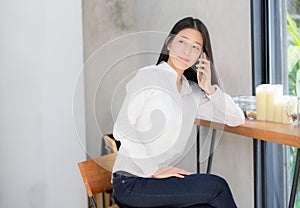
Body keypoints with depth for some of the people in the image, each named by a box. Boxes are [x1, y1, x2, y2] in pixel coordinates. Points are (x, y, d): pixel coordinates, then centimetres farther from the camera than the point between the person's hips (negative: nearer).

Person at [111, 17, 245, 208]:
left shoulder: (192, 91, 14)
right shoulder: (149, 76, -6)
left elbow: (237, 119, 12)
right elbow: (122, 129, -15)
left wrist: (209, 88, -1)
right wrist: (154, 170, -17)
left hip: (160, 180, 6)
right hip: (131, 183, -6)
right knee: (216, 186, -20)